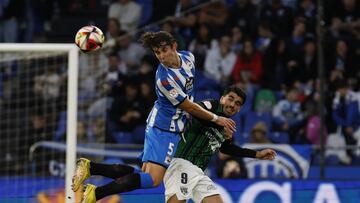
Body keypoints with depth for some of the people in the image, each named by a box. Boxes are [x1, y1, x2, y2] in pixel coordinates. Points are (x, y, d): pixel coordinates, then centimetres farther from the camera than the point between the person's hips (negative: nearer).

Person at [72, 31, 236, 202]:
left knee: (147, 175, 3)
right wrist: (216, 119, -7)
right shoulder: (164, 78, -24)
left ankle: (90, 167, 4)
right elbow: (189, 107, -15)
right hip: (163, 129, -8)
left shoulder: (188, 57, 0)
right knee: (153, 179, -20)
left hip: (174, 128, 8)